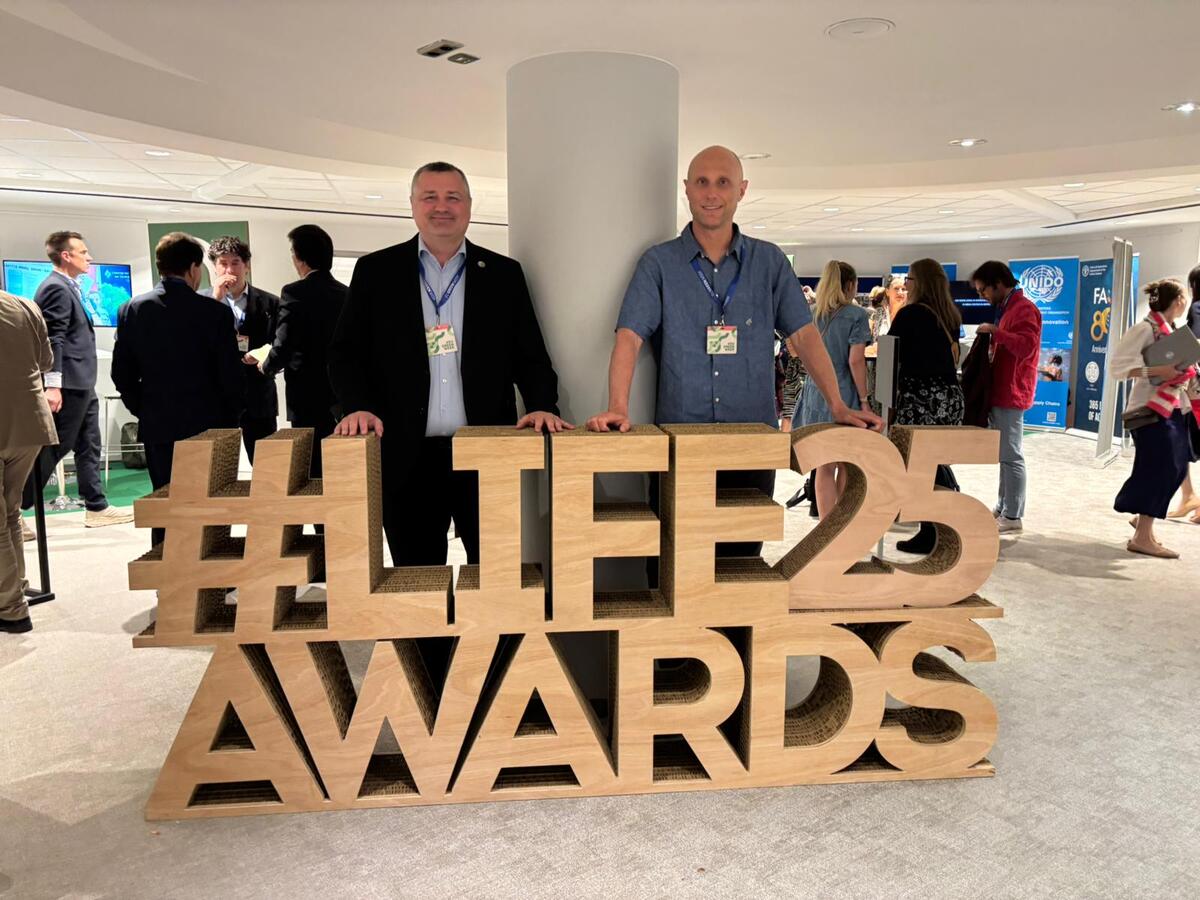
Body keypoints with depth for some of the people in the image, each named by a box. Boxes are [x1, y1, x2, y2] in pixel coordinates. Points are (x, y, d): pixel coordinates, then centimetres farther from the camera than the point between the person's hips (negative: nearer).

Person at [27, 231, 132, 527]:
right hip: (68, 385, -10)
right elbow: (53, 339, -20)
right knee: (51, 450, -4)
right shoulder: (56, 288, -14)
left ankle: (97, 507, 20)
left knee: (89, 447, 13)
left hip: (82, 385, 10)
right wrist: (53, 385, -25)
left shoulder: (68, 287, 17)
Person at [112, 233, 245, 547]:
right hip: (207, 426, -3)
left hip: (157, 427, 3)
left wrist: (145, 412, 17)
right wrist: (230, 420, 6)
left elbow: (122, 375, 4)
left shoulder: (132, 310, 1)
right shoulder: (215, 312, -10)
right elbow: (231, 376, -9)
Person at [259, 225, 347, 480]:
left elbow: (283, 348, -15)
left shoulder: (295, 293, -11)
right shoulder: (347, 293, 6)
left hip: (309, 401, -6)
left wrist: (266, 366, 4)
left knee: (312, 471, 1)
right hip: (344, 399, 6)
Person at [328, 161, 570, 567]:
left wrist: (542, 407, -10)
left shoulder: (504, 274, 8)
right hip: (407, 456, 0)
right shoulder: (375, 271, 7)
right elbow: (346, 351, 5)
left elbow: (530, 355, 7)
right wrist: (357, 406, -11)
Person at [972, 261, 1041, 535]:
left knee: (1010, 455, -8)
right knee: (1003, 454, 13)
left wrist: (995, 331, -22)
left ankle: (1013, 517, -4)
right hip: (1001, 390, 10)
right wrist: (991, 341, 11)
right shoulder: (1007, 308, 20)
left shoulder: (1024, 308, -12)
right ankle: (1003, 508, 20)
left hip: (1011, 392, -10)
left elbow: (1026, 345, -25)